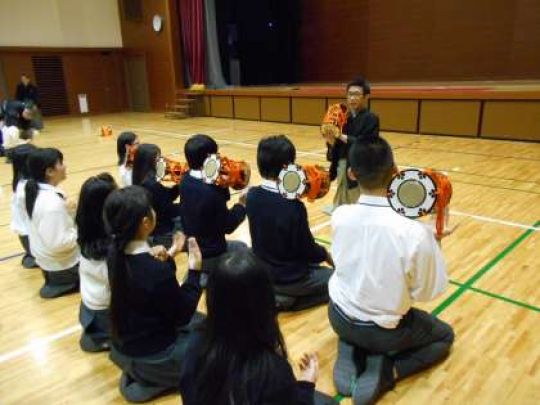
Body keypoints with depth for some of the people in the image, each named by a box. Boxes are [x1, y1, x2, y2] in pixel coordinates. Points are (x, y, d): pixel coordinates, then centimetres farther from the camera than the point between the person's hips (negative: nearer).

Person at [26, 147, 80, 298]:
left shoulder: (37, 191, -5)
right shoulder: (52, 203, -33)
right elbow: (58, 243, -31)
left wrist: (67, 209, 1)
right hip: (60, 264, -8)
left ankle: (55, 281, 23)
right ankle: (59, 284, 9)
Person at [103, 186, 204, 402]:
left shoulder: (115, 252, -10)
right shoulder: (157, 271, -34)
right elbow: (182, 314, -20)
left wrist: (169, 256, -4)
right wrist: (194, 270, -18)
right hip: (151, 356, -8)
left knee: (198, 322, 25)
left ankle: (139, 372, 19)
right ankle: (149, 381, 7)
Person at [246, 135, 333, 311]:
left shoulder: (252, 195, -9)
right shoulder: (294, 206, -28)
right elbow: (307, 249, -17)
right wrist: (326, 255, 4)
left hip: (262, 272, 8)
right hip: (289, 278, -8)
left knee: (315, 266, 30)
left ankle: (276, 295, 16)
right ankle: (286, 298, 2)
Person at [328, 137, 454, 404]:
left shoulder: (339, 215, -17)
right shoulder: (415, 232, -30)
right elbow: (428, 292, -14)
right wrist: (432, 240, -5)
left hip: (338, 318, 4)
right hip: (384, 330, -3)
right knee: (444, 335, 26)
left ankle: (348, 356, 10)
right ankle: (383, 372, 3)